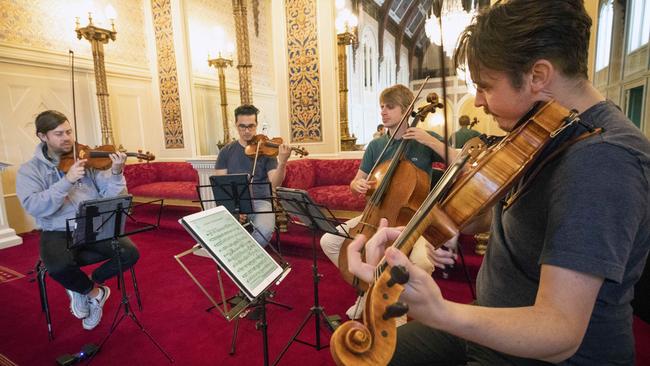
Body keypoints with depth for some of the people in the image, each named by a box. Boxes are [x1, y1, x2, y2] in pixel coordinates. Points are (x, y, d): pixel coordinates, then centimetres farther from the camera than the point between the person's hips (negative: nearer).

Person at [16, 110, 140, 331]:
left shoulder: (87, 160, 4)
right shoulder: (29, 170, 1)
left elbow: (110, 197, -4)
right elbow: (34, 207, -16)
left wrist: (116, 173, -22)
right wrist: (67, 180, -26)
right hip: (58, 233, -1)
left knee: (130, 253, -20)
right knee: (57, 266, -33)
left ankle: (83, 286, 9)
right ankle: (94, 292, 2)